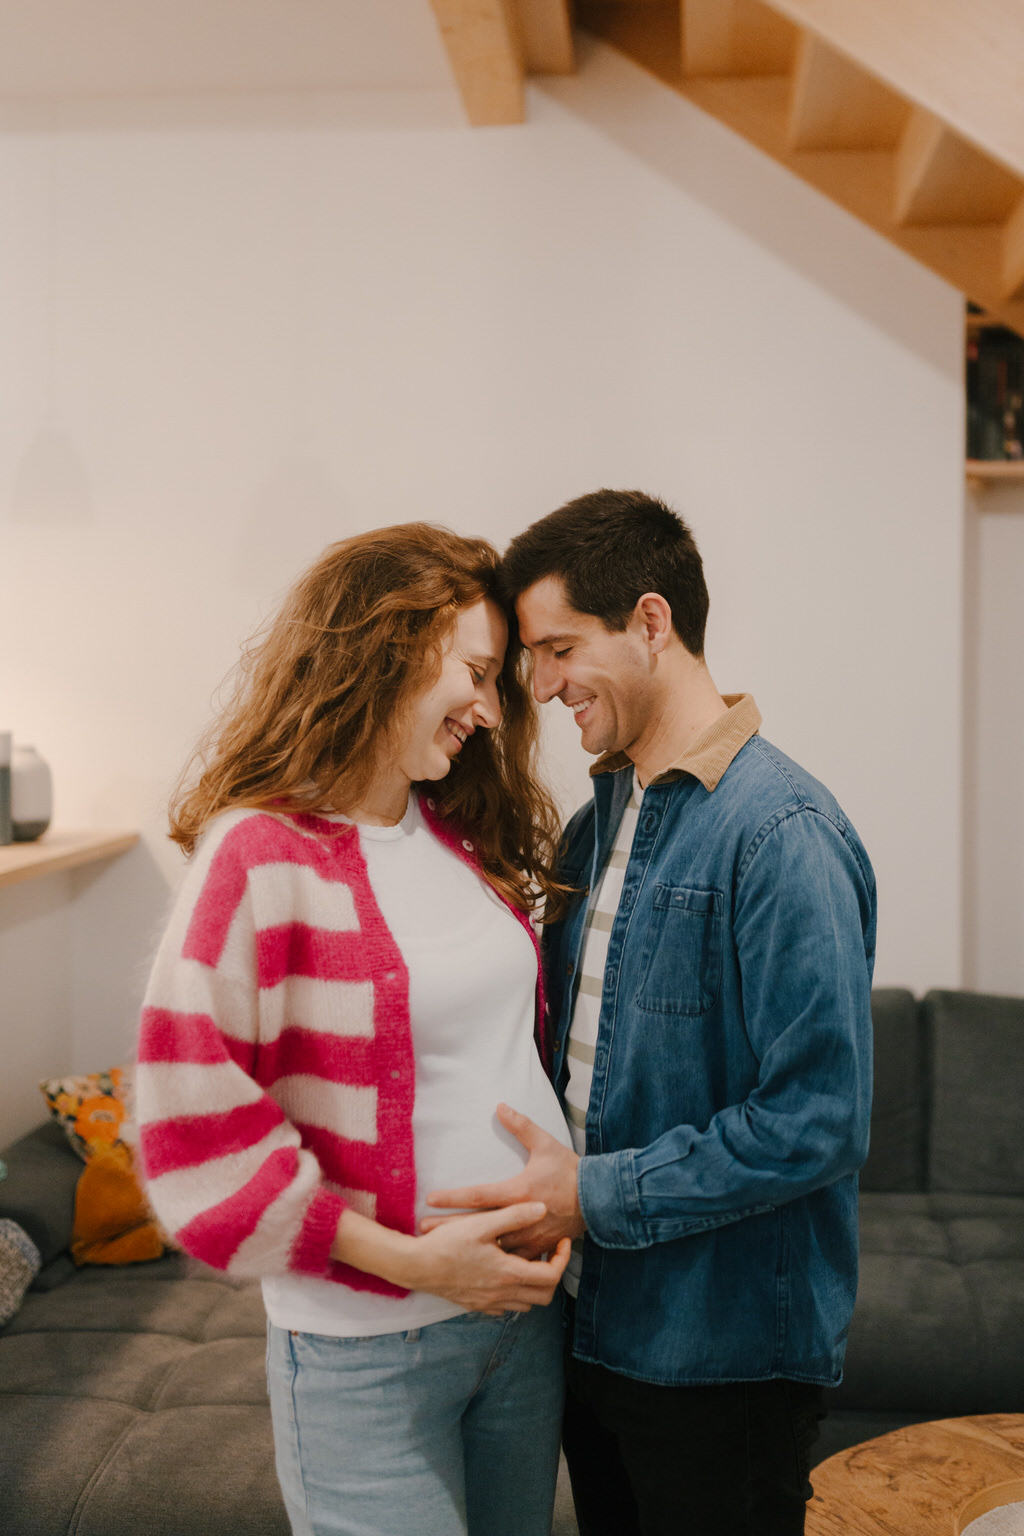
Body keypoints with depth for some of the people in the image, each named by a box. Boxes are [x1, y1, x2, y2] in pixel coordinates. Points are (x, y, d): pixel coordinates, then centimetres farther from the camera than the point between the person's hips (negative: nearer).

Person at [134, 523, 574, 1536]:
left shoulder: (464, 836, 5)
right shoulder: (262, 855, -17)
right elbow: (196, 1128, -18)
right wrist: (410, 1260, -18)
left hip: (523, 1297, 7)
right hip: (365, 1350, -7)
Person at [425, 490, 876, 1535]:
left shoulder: (781, 835, -21)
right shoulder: (599, 818, 6)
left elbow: (817, 1124, -24)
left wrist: (596, 1195, -21)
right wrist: (540, 1175, 0)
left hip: (723, 1357, -7)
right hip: (594, 1321, 7)